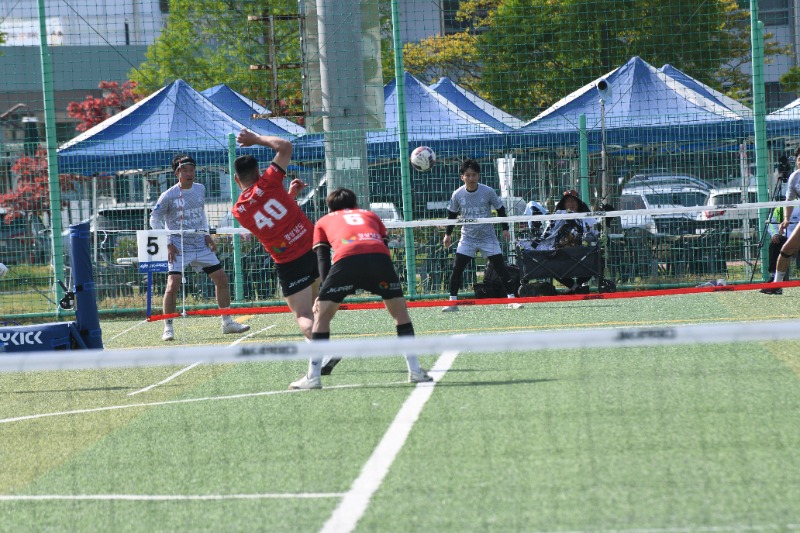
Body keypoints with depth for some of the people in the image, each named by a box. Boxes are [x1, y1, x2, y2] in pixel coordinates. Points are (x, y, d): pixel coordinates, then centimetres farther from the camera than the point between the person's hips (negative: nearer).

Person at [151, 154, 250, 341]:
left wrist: (206, 234, 11)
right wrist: (168, 243, -10)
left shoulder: (200, 189, 6)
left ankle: (227, 322, 16)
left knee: (221, 279, 4)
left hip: (200, 245, 6)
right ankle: (168, 328, -7)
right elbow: (154, 220, -5)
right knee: (173, 285, -18)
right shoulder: (169, 196, -11)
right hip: (179, 248, -5)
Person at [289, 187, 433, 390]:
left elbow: (323, 259, 23)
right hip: (380, 257, 2)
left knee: (322, 314, 13)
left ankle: (313, 376, 8)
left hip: (346, 259, -2)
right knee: (400, 311, 20)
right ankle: (415, 371, 16)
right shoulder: (371, 215, 39)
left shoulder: (324, 222, 34)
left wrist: (322, 296, 19)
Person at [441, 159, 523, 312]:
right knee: (457, 268, -8)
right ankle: (453, 302, -1)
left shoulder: (488, 192, -10)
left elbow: (500, 209, 3)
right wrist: (448, 234, 6)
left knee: (500, 267, -5)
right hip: (467, 239, 1)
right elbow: (452, 214, 9)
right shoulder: (458, 194, -7)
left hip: (488, 237, -1)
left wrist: (505, 228, -1)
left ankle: (511, 299, 1)